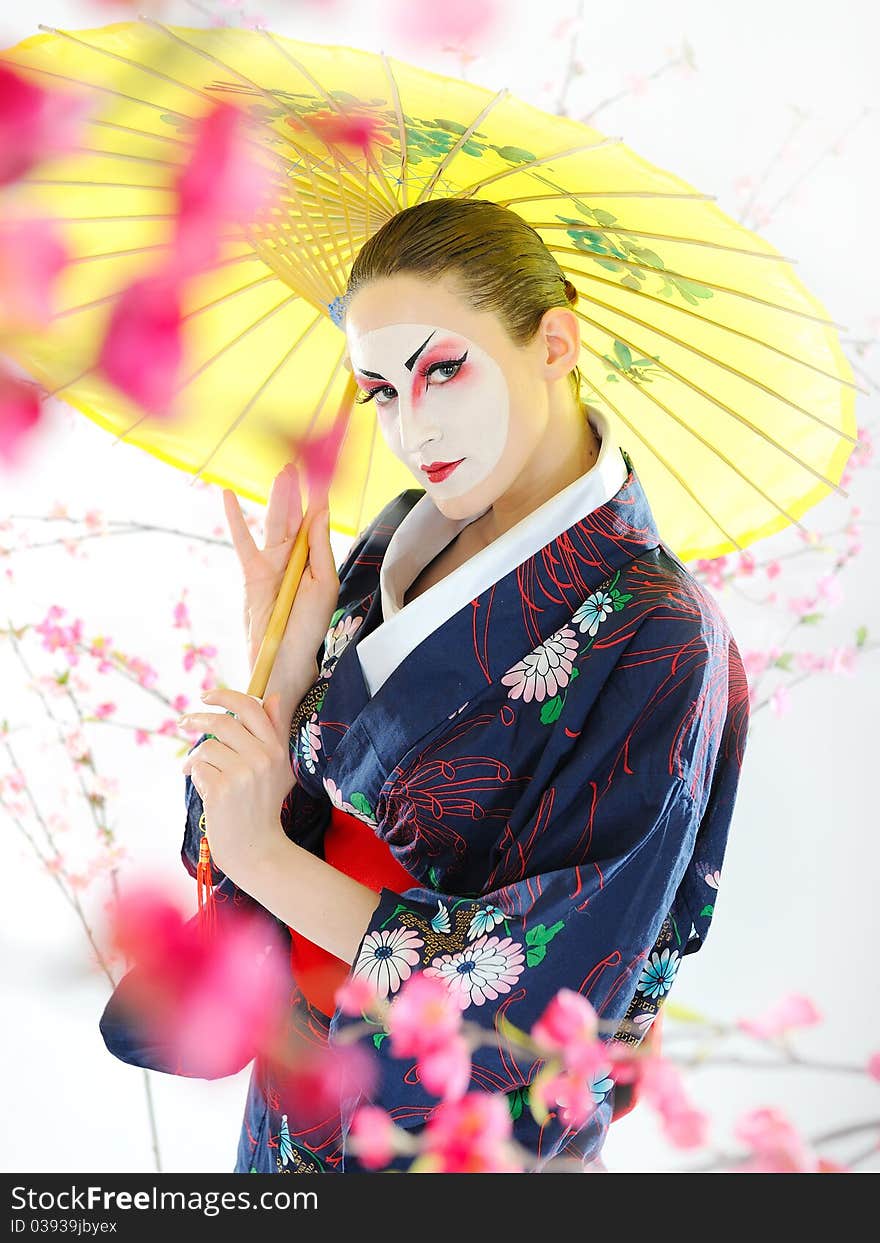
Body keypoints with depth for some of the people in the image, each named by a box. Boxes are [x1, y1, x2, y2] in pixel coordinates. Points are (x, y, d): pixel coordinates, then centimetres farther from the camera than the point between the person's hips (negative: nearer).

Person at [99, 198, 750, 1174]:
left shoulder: (656, 641, -24)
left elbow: (545, 984, -24)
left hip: (464, 1127, -5)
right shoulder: (404, 538, -4)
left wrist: (267, 859, -21)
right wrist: (284, 654, -20)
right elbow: (286, 798, -2)